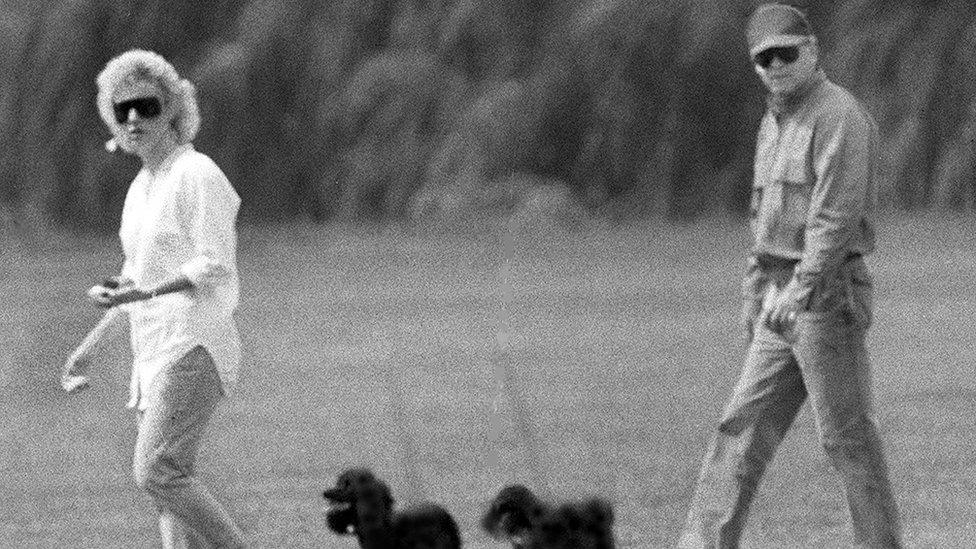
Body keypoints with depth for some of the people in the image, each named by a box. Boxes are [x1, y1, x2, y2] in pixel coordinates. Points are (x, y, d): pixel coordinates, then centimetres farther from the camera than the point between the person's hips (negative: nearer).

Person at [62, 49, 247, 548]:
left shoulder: (197, 175, -8)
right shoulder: (140, 188, 18)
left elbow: (216, 267, -16)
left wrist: (148, 292, -28)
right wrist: (89, 349, 25)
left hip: (194, 345, -9)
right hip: (152, 352, 9)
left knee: (156, 470, -20)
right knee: (170, 487, 4)